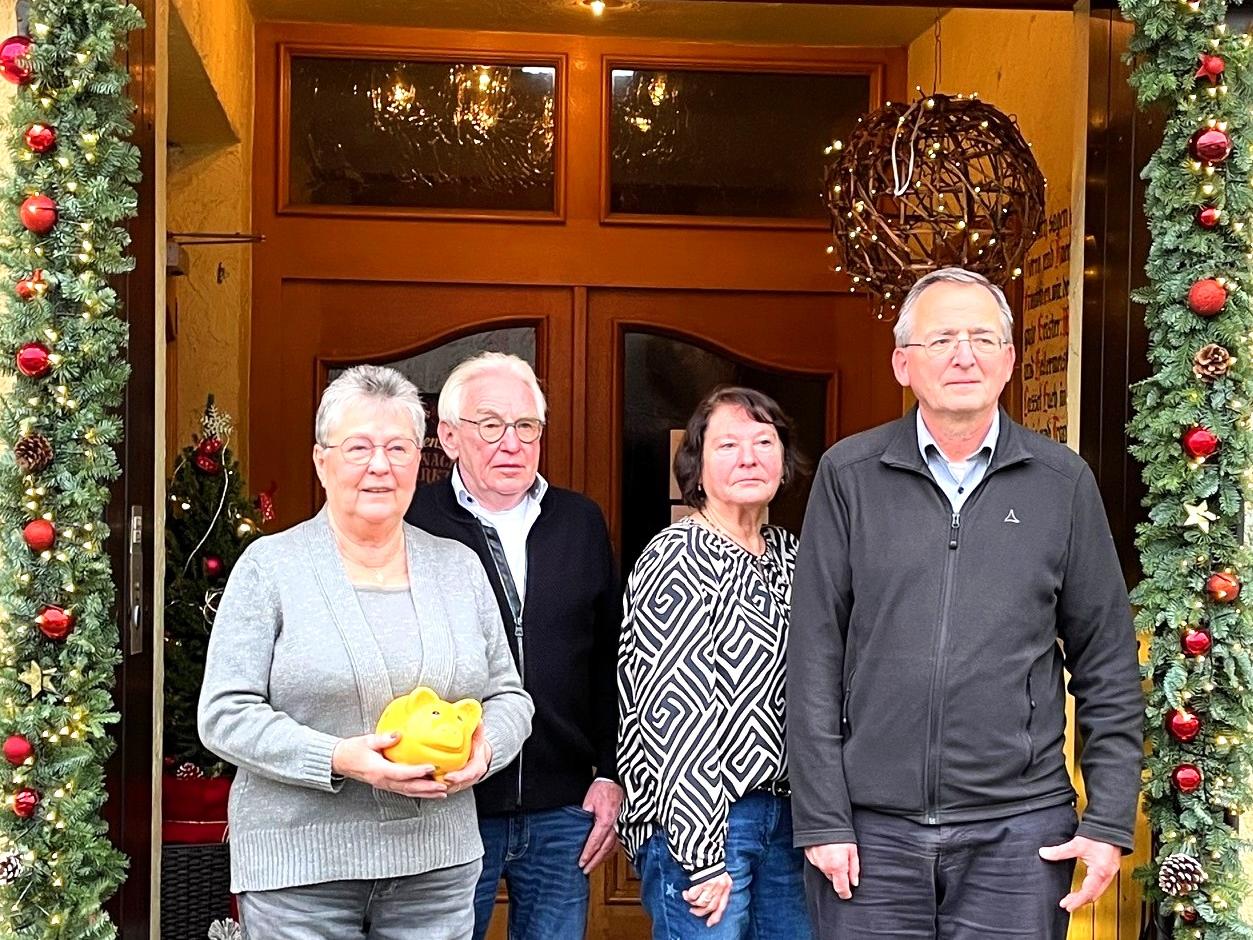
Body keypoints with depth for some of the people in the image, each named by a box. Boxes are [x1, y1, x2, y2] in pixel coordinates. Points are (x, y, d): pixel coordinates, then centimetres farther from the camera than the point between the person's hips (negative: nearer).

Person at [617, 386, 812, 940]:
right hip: (701, 818, -7)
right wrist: (702, 856, -17)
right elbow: (673, 716, -15)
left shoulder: (790, 555, 10)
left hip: (784, 813, 7)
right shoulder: (678, 559, -11)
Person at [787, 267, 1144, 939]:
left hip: (1019, 832, 1)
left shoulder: (1064, 483, 4)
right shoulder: (848, 475, 1)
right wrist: (822, 819, -4)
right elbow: (814, 656, 0)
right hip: (870, 829, 0)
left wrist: (1109, 821, 1)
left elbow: (1109, 668, 6)